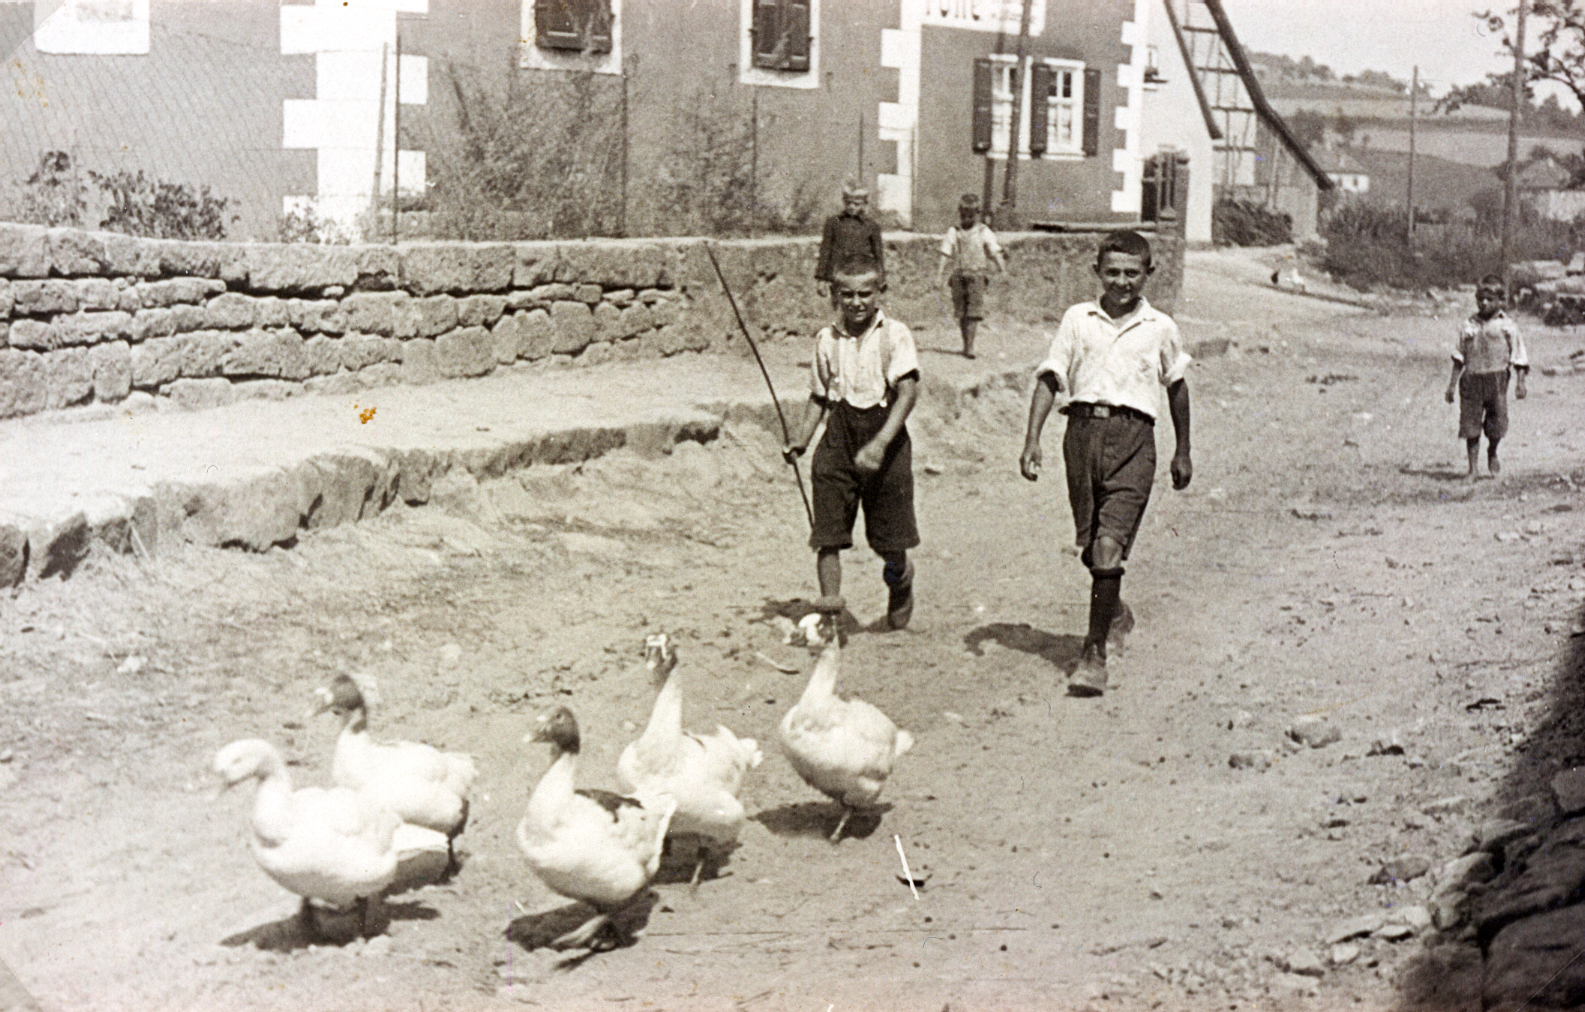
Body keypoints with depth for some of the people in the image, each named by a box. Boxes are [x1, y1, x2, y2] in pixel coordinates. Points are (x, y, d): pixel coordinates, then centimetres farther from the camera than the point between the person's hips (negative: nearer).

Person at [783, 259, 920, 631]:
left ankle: (900, 577, 38)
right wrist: (798, 440, 2)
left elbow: (908, 391, -17)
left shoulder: (894, 335, -6)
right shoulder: (827, 339, 7)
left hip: (885, 430, -3)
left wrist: (880, 443, -28)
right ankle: (830, 597, -5)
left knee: (890, 537, 7)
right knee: (828, 529, -9)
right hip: (839, 433, 3)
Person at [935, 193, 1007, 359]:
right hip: (959, 275, 2)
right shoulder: (953, 232, 9)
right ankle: (966, 345, 17)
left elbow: (995, 253, 3)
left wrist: (1003, 271, -6)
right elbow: (945, 255, 9)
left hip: (977, 275, -2)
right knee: (962, 313, 5)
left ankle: (970, 347, -12)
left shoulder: (984, 232, 4)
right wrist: (939, 274, 2)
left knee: (974, 313, -11)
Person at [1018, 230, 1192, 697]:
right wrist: (1032, 440, -3)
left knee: (1109, 545, -13)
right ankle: (1113, 608, 42)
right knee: (1089, 544, 11)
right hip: (1083, 427, 2)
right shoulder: (1077, 319, 10)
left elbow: (1176, 387, 21)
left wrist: (1183, 452, 25)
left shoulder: (1160, 328, 9)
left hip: (1133, 435, -2)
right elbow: (1050, 378, 7)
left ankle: (1095, 650, -8)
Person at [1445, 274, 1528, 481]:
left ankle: (1492, 453, 31)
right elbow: (1459, 357, 13)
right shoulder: (1469, 325, 8)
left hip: (1496, 378, -2)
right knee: (1470, 425, 0)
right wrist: (1452, 384, 9)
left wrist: (1520, 382, -3)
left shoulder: (1507, 325, 2)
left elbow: (1518, 355, 3)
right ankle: (1472, 468, 10)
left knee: (1496, 423, -2)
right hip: (1471, 378, 2)